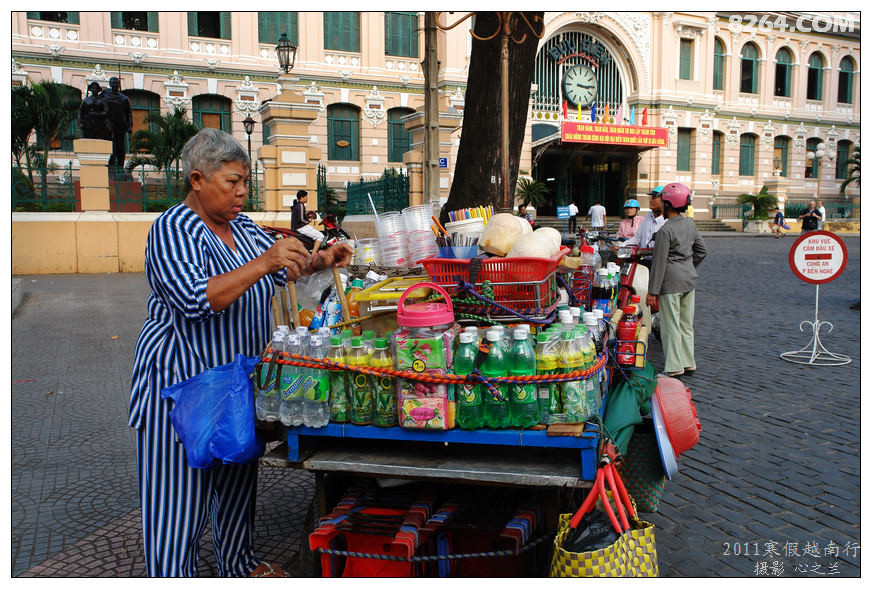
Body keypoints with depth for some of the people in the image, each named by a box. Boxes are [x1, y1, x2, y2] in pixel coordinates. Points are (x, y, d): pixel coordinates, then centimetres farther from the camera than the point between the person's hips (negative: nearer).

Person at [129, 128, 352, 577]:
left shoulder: (241, 227, 8)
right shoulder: (173, 229, -17)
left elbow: (282, 270, 15)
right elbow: (197, 300, -31)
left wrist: (319, 261, -5)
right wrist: (262, 262, -36)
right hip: (184, 380, -8)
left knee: (239, 475, 19)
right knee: (181, 488, 1)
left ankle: (238, 563, 35)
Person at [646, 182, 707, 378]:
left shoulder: (665, 230, -16)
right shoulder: (690, 224, 6)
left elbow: (659, 262, -16)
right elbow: (701, 250, 16)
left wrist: (653, 291, -12)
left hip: (671, 281, -8)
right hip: (689, 279, 8)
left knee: (671, 325, 0)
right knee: (686, 324, 15)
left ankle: (674, 367, 5)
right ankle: (689, 363, 23)